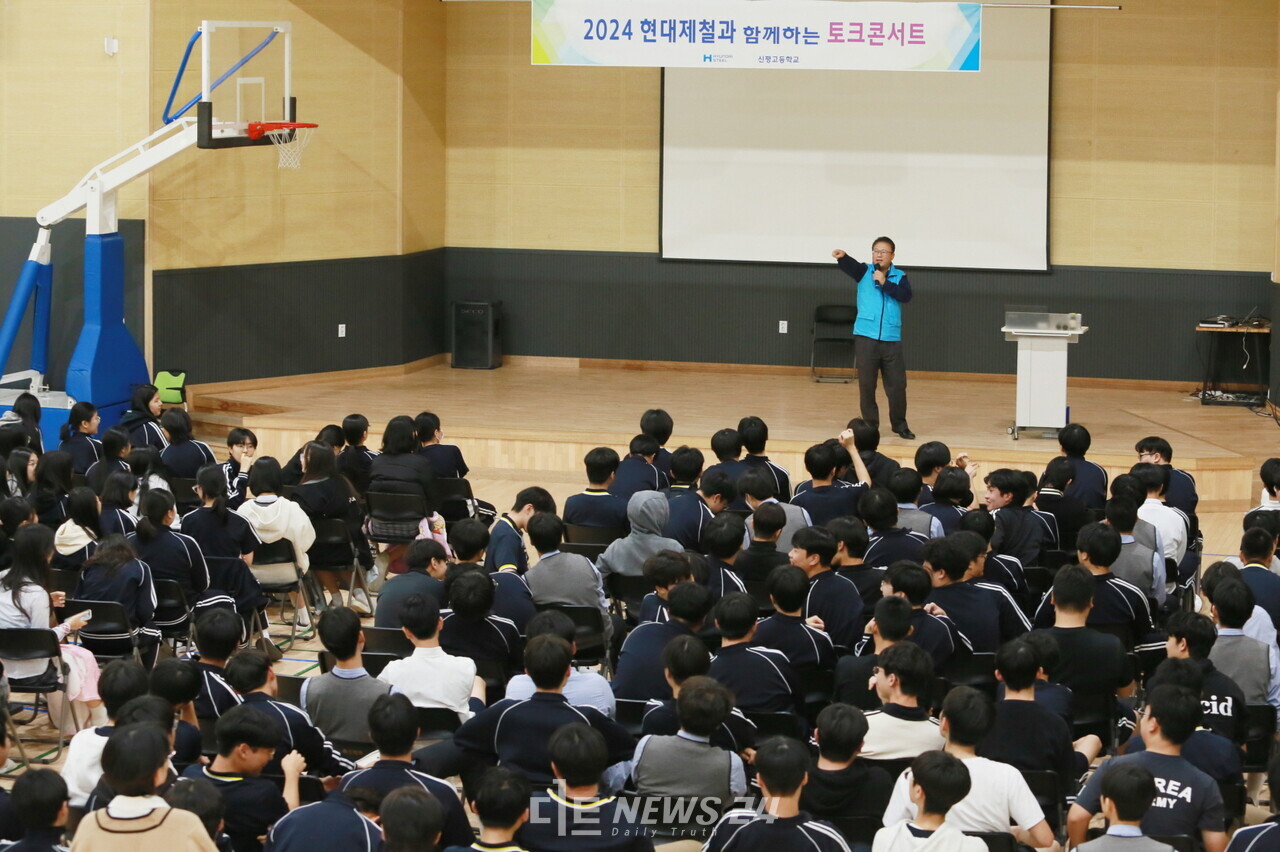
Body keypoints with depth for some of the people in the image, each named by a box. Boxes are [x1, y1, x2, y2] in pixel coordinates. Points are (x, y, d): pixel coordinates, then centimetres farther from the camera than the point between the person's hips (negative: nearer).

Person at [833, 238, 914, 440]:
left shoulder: (900, 277, 6)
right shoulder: (864, 272, 5)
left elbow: (906, 296, -11)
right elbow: (849, 266, -16)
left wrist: (885, 283, -16)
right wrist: (842, 257, -38)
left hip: (891, 340, 0)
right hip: (865, 337, 0)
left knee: (897, 384, 3)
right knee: (866, 384, 3)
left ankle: (899, 425, 17)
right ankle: (870, 424, 14)